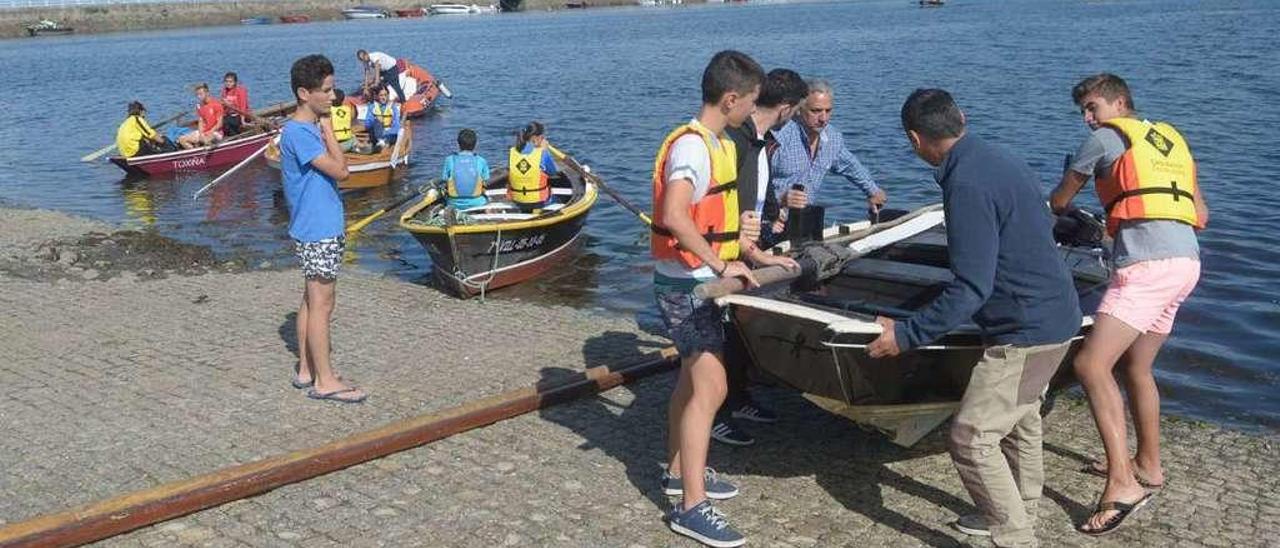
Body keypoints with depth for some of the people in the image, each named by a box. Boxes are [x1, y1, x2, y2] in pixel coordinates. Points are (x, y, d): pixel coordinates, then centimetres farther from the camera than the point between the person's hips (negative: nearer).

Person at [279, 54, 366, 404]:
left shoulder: (310, 128, 11)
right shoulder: (298, 132, -19)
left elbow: (336, 167, 14)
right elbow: (339, 169, -21)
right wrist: (328, 127, -14)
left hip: (322, 227, 10)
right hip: (317, 231, -10)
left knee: (313, 301, 15)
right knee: (321, 303, -3)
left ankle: (306, 370, 25)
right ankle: (325, 381, 4)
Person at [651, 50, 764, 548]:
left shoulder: (721, 144, 11)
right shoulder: (691, 146, -21)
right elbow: (674, 217, -34)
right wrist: (721, 265, -31)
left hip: (699, 281, 10)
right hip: (686, 285, -10)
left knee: (693, 378, 20)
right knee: (710, 388, -11)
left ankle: (679, 472, 36)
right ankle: (691, 506, -5)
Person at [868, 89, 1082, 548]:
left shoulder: (967, 186, -24)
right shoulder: (1003, 161, 5)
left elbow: (971, 289, -27)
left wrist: (906, 335, -22)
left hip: (1026, 330, -10)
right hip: (1054, 315, 10)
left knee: (971, 437, -7)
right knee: (1020, 419, 26)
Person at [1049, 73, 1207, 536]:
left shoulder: (1106, 136, 5)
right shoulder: (1171, 138, 25)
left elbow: (1058, 201, 16)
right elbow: (1200, 215, 25)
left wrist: (1058, 210, 38)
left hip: (1147, 264, -9)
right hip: (1187, 259, 9)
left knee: (1091, 365, -15)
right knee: (1136, 367, 21)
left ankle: (1124, 482, -22)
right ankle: (1148, 465, 32)